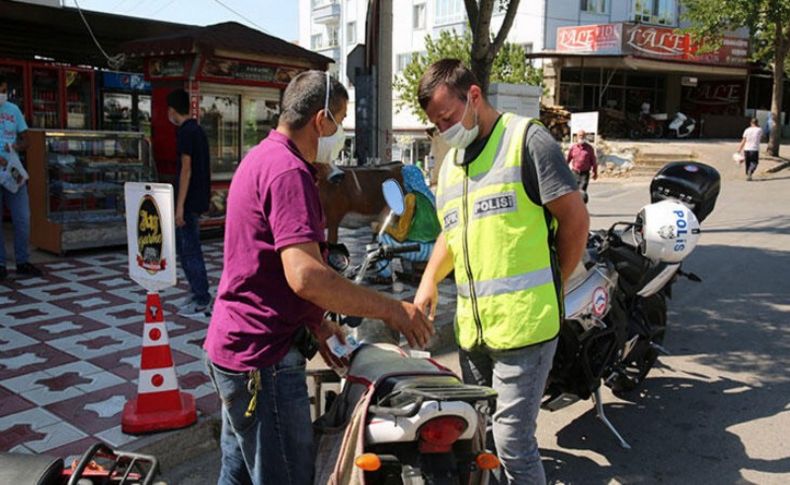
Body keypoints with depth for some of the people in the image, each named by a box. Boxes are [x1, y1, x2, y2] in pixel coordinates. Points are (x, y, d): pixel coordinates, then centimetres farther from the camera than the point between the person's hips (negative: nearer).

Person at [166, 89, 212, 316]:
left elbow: (186, 169, -20)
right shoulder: (197, 129, 13)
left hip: (189, 200, -10)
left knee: (190, 250, -3)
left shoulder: (185, 132, -14)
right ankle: (197, 290, 24)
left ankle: (202, 301, 4)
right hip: (199, 198, 10)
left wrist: (180, 205, -20)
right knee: (184, 246, 18)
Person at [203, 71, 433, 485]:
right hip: (263, 359, -11)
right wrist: (389, 310, -22)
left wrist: (316, 323, 14)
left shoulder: (261, 158, 14)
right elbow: (306, 276, -32)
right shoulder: (289, 171, -20)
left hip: (234, 345, 11)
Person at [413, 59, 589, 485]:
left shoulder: (526, 140, -5)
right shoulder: (450, 163, 18)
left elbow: (575, 219, -5)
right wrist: (430, 279, 10)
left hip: (523, 323, -7)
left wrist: (548, 288, 1)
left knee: (511, 439, -4)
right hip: (471, 326, 7)